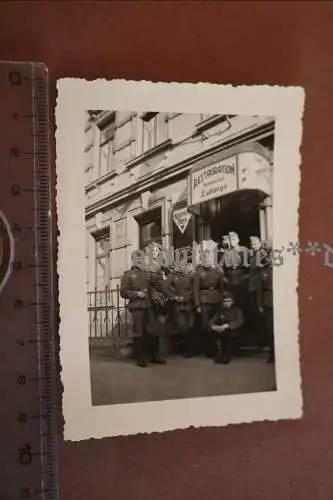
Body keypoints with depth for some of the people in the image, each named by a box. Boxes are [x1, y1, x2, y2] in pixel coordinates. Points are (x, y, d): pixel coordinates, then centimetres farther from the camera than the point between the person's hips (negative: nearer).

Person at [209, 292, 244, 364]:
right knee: (215, 332, -29)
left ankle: (227, 355, -22)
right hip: (221, 330, 3)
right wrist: (213, 326, -20)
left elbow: (240, 321, -16)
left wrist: (226, 326, -31)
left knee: (225, 332, -35)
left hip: (233, 331, -3)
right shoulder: (220, 310, 13)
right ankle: (219, 353, -19)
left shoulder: (237, 310, 1)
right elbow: (213, 320, 6)